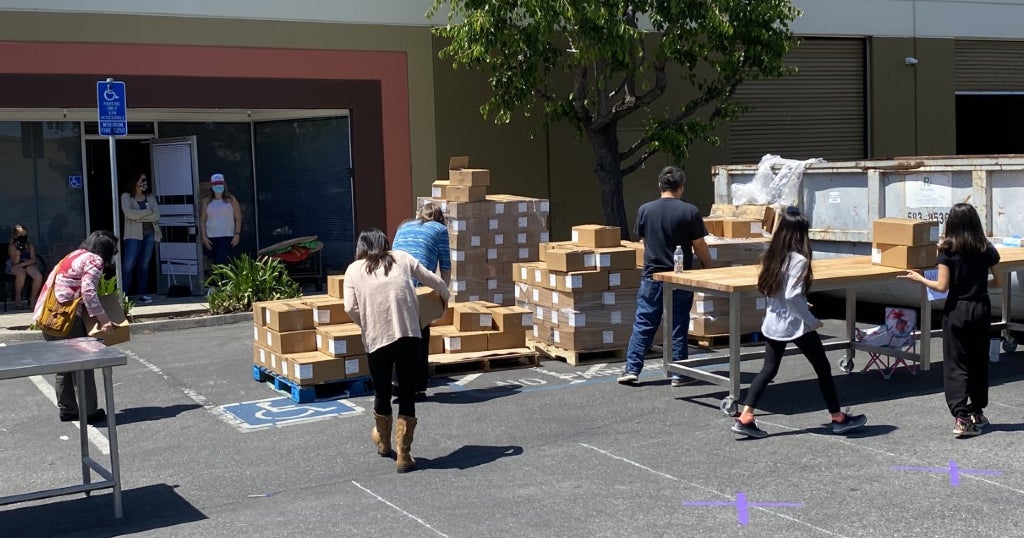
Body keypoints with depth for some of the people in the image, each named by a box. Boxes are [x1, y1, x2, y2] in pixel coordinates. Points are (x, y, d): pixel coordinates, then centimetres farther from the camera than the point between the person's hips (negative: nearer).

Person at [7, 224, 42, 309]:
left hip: (28, 264, 3)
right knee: (21, 274, -38)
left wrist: (22, 264, -18)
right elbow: (15, 262, -13)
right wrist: (18, 253, -31)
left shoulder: (30, 245, 2)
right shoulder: (12, 246, -6)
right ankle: (17, 298, -16)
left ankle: (32, 299, -6)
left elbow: (33, 260, -4)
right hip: (15, 266, -3)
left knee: (39, 276, -27)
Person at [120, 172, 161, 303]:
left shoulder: (151, 197, 13)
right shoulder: (126, 196, 3)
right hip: (133, 235, -4)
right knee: (128, 265, -11)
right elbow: (129, 213, -14)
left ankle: (142, 294, 11)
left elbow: (156, 216, 1)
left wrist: (139, 217, -9)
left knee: (144, 265, 6)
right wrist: (148, 211, -7)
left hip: (149, 234, 4)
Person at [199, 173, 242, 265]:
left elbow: (238, 218, 1)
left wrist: (237, 234, -6)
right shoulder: (207, 201, 8)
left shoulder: (230, 199, 3)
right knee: (216, 262, 6)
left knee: (221, 262, -15)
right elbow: (202, 220, 8)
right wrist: (204, 237, -1)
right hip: (211, 237, 3)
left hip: (227, 237, -3)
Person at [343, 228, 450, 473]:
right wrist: (446, 296, 39)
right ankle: (404, 456, 12)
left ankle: (383, 442, 42)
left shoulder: (354, 269, 11)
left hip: (376, 340, 0)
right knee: (407, 395, 8)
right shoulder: (401, 258, 14)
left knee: (382, 393, 19)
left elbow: (350, 308, -2)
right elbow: (435, 281, 18)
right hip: (408, 335, 0)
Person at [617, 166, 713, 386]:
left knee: (643, 324, 8)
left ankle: (632, 369, 7)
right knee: (678, 326, 6)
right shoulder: (689, 211, -9)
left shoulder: (645, 210, -1)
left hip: (652, 276, 2)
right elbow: (700, 247, -4)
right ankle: (678, 374, 11)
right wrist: (709, 267, 14)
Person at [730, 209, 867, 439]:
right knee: (822, 368, 10)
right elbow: (792, 295, -25)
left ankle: (744, 418, 3)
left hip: (773, 323, 7)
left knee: (768, 369, 12)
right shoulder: (798, 259, -18)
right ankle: (838, 418, 21)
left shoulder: (772, 256, 4)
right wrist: (812, 321, -16)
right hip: (796, 325, -7)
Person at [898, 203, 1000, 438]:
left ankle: (961, 418, -12)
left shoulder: (948, 251, -11)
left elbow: (942, 286, -14)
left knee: (956, 365, 0)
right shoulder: (987, 250, -1)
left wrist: (919, 278, 0)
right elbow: (997, 282, 5)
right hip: (981, 310, 3)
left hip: (957, 311, -3)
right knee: (979, 362, 16)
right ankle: (977, 413, 26)